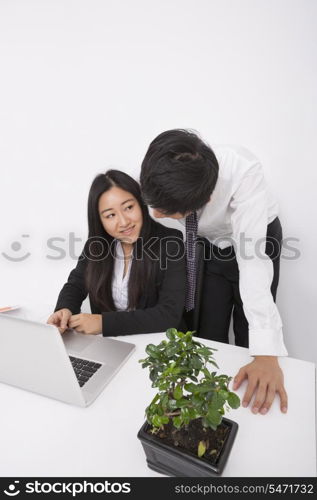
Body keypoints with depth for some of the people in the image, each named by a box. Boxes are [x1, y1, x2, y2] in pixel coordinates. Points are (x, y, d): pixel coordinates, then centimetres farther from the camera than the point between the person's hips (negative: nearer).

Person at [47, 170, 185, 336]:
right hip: (106, 342, 3)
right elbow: (75, 284, 4)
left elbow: (170, 314, -21)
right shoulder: (97, 241, -4)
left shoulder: (170, 242, -17)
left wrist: (104, 322, -24)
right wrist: (65, 309, -18)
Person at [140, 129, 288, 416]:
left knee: (249, 340, 3)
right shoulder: (167, 181, -28)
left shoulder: (243, 174, -39)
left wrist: (266, 354, -46)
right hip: (212, 246, 3)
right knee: (209, 337, 3)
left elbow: (252, 259, -43)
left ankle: (257, 392, 34)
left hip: (259, 241, -2)